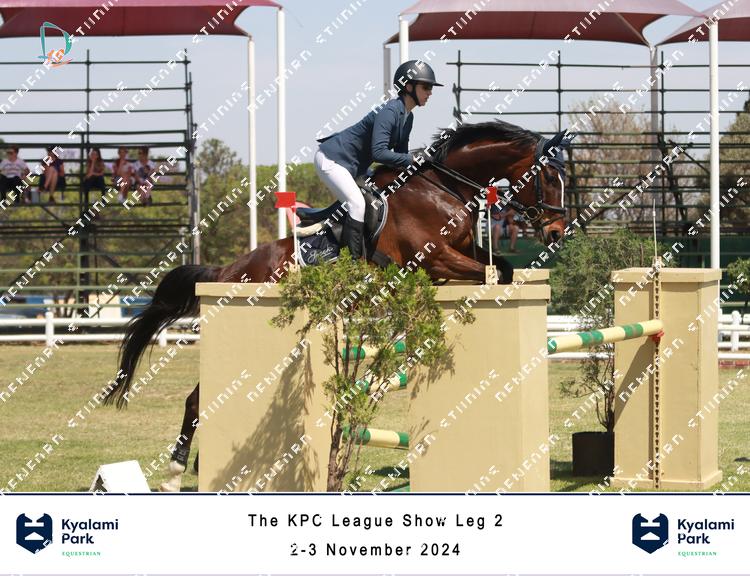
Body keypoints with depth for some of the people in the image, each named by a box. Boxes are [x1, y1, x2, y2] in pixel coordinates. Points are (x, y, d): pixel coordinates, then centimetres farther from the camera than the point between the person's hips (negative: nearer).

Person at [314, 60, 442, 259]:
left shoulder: (407, 117, 6)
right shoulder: (390, 111, -24)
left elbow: (400, 153, 13)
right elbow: (378, 152, -33)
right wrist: (411, 159, -27)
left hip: (355, 166, 10)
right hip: (331, 159, -10)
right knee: (357, 204, -21)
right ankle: (354, 260, -21)